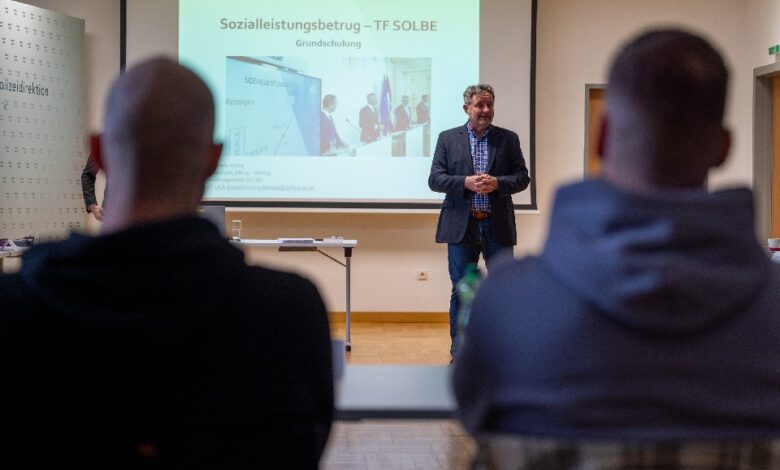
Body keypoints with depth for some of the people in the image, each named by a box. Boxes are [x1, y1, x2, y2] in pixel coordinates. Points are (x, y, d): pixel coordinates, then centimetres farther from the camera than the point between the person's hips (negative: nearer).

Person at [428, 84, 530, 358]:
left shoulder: (508, 139, 7)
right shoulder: (448, 139, 6)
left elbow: (522, 177, 4)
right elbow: (435, 180, 0)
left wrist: (497, 183, -15)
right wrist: (466, 182, -15)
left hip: (498, 226, 1)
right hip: (461, 226, 0)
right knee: (461, 291, 5)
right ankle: (459, 351, 14)